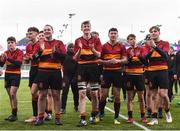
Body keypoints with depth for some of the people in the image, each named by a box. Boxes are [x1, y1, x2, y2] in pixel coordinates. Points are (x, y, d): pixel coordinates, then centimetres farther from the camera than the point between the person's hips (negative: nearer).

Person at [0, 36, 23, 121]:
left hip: (16, 75, -6)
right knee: (10, 95, 6)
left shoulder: (19, 52, -8)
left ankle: (14, 115, -10)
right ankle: (13, 114, 13)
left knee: (13, 94, -16)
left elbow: (19, 63, -22)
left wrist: (8, 58, -29)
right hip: (7, 74, 6)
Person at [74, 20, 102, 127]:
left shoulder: (96, 40, 5)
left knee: (94, 94, 6)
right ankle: (83, 119, -7)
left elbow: (99, 55, -4)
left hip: (93, 67, 0)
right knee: (82, 94, -7)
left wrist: (92, 49, -23)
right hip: (82, 67, 0)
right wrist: (80, 49, -18)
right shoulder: (78, 41, 5)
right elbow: (76, 57, 1)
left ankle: (94, 116, 23)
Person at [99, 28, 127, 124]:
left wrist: (118, 61, -18)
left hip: (117, 72, 1)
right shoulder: (104, 46, 4)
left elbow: (125, 59, 1)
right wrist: (107, 62, -15)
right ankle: (101, 114, 20)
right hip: (106, 72, 0)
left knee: (117, 96, 2)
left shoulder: (121, 46, 6)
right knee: (103, 95, 0)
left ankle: (116, 117, 10)